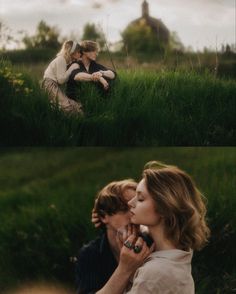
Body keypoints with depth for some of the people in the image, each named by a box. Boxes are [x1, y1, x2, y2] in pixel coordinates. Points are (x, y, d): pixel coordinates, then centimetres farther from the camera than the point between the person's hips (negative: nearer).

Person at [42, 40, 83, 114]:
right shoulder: (60, 60, -14)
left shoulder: (67, 60, 12)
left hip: (56, 85, 10)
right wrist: (72, 68, -16)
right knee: (67, 105, -25)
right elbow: (61, 80, -22)